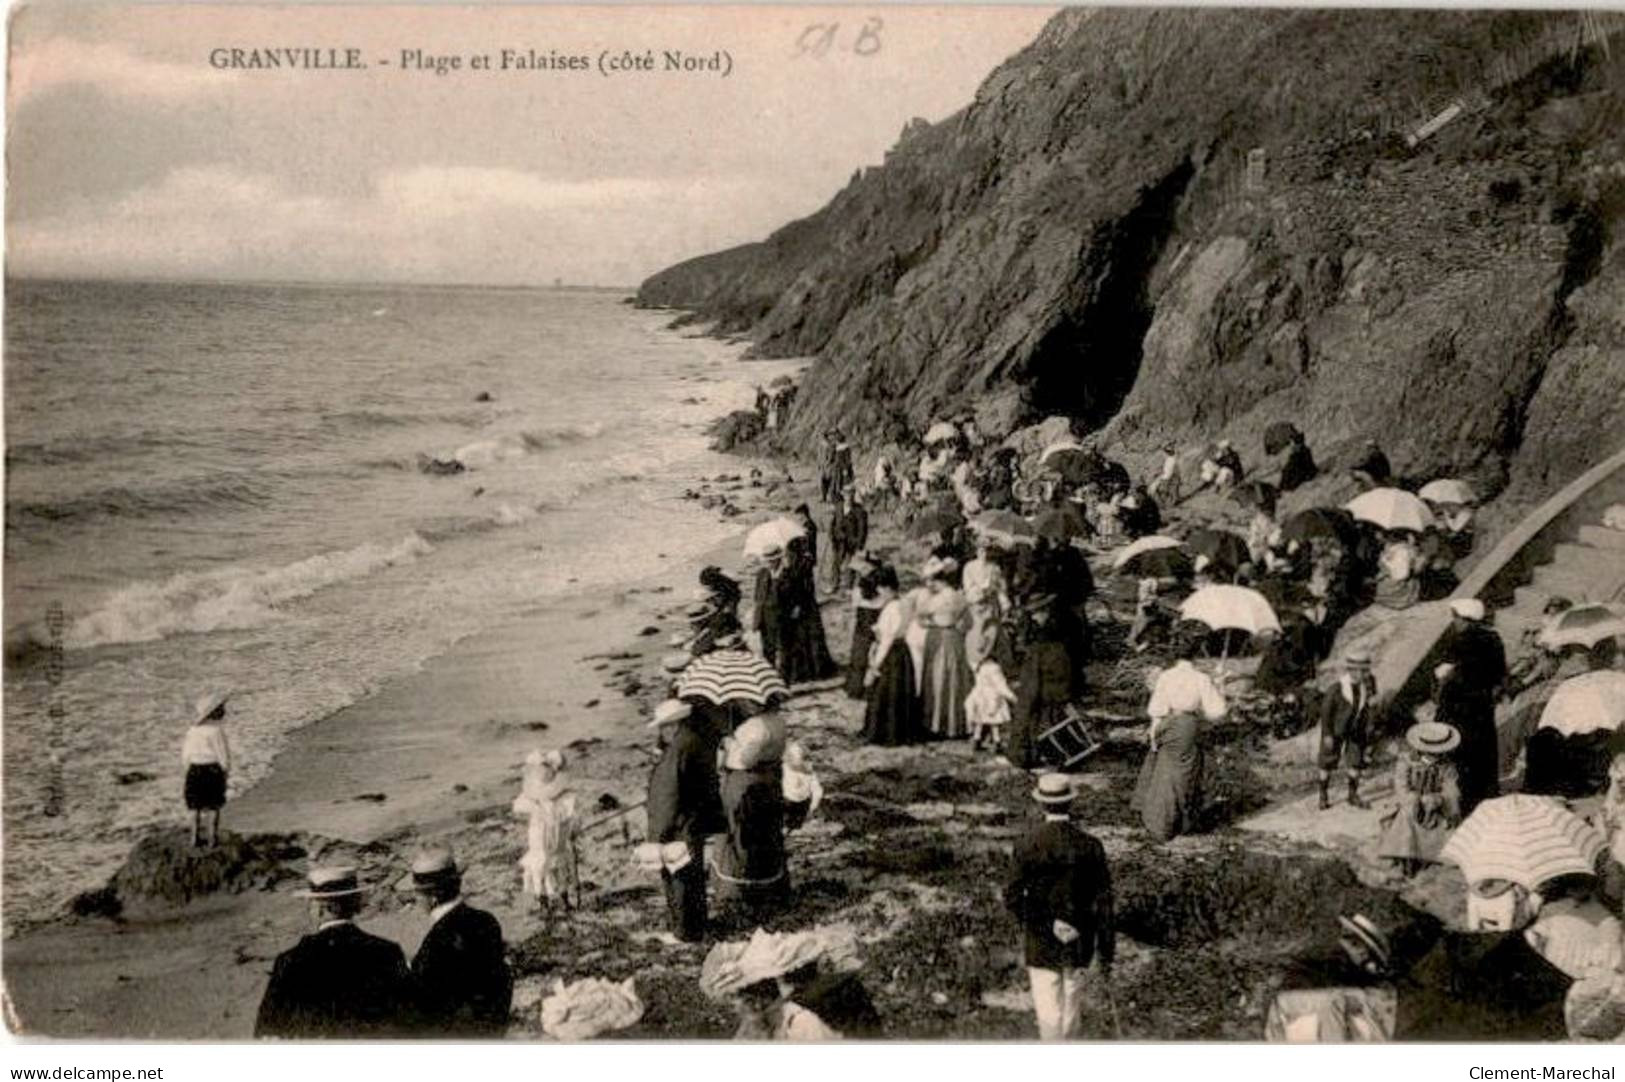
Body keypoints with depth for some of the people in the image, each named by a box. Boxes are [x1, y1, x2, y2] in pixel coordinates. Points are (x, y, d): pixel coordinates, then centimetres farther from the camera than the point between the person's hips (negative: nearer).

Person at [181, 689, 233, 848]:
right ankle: (213, 837, 8)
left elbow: (186, 756, 7)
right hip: (213, 770, -5)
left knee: (195, 806, 13)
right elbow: (222, 754, -13)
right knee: (214, 807, 6)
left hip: (194, 770, 5)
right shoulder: (215, 731, -17)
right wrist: (226, 769, 1)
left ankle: (196, 837, 16)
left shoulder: (192, 731, 2)